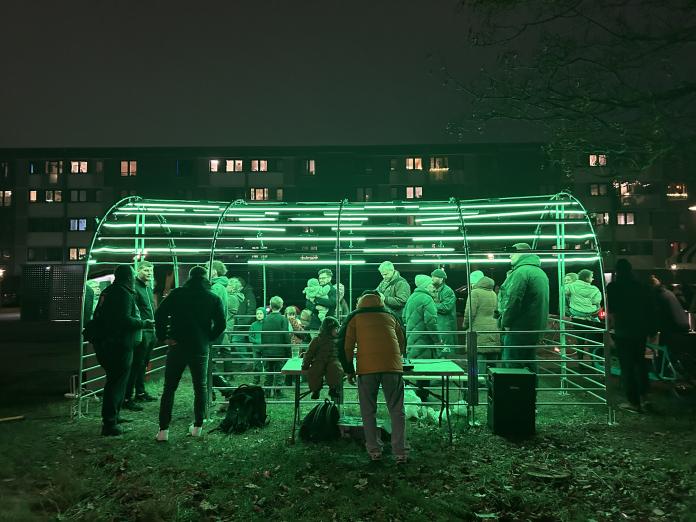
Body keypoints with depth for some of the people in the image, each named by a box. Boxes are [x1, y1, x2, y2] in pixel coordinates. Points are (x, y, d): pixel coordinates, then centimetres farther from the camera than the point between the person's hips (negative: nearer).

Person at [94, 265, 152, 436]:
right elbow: (125, 320, -25)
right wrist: (145, 323, -14)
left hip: (106, 344, 10)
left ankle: (113, 416, 33)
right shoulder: (124, 294, -16)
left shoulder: (107, 292, 14)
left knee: (114, 380, 21)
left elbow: (98, 317, 21)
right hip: (120, 346, -10)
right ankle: (109, 423, 0)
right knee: (116, 383, -4)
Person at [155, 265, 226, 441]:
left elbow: (160, 314, -8)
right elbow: (220, 324, -4)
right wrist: (207, 339, 7)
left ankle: (163, 430, 5)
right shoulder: (214, 299, 1)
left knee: (169, 388, 8)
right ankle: (197, 427, 18)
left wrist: (164, 337, -1)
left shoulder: (177, 294, 0)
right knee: (200, 387, 15)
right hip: (200, 349, 0)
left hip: (177, 347, 0)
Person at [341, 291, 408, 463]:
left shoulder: (355, 317, 17)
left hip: (367, 368, -1)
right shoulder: (390, 315, 23)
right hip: (393, 366, 2)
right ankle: (400, 452, 4)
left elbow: (346, 345, 11)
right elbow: (402, 342, 30)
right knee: (397, 411, 7)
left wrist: (349, 370, 19)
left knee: (368, 411, 11)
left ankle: (374, 450, 14)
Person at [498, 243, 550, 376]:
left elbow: (513, 301, -21)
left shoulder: (521, 272, -15)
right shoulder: (541, 272, 17)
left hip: (519, 330, -10)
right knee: (530, 365, 16)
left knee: (513, 366, -4)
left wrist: (506, 323, -11)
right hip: (535, 329, 10)